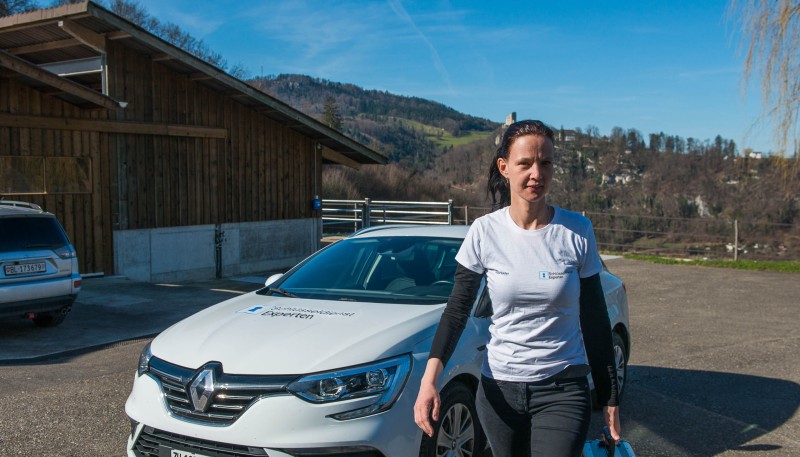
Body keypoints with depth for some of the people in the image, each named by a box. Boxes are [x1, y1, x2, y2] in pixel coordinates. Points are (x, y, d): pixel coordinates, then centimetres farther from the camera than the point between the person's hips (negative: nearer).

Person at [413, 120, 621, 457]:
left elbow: (594, 318, 1)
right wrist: (430, 378, -19)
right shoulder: (485, 231, -5)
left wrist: (609, 398, 3)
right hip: (498, 389, 1)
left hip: (562, 391, -1)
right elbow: (457, 309, -4)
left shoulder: (577, 231, -6)